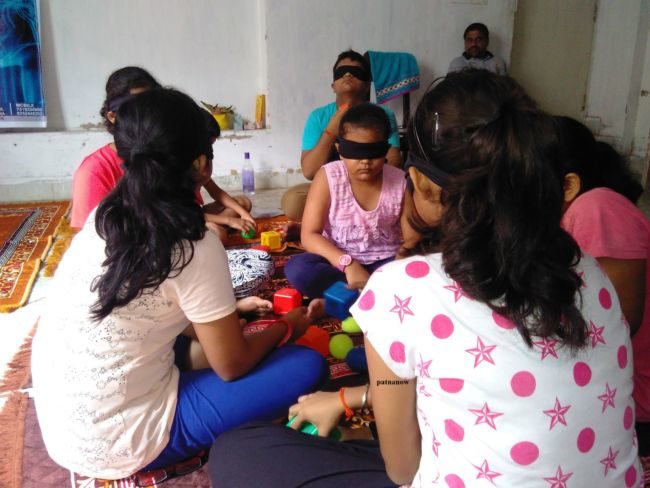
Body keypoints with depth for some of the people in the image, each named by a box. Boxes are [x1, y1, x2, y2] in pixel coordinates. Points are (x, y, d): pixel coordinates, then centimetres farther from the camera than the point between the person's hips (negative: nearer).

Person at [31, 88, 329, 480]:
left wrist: (228, 308, 19)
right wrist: (287, 327, 7)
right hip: (119, 443, -7)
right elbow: (232, 366, -10)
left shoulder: (104, 217, -1)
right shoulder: (195, 249, -23)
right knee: (308, 366, -7)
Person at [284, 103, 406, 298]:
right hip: (339, 261, 0)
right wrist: (348, 264, -29)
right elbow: (309, 235, -15)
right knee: (296, 268, -31)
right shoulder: (327, 177, -12)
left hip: (384, 263, 0)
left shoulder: (400, 181, -8)